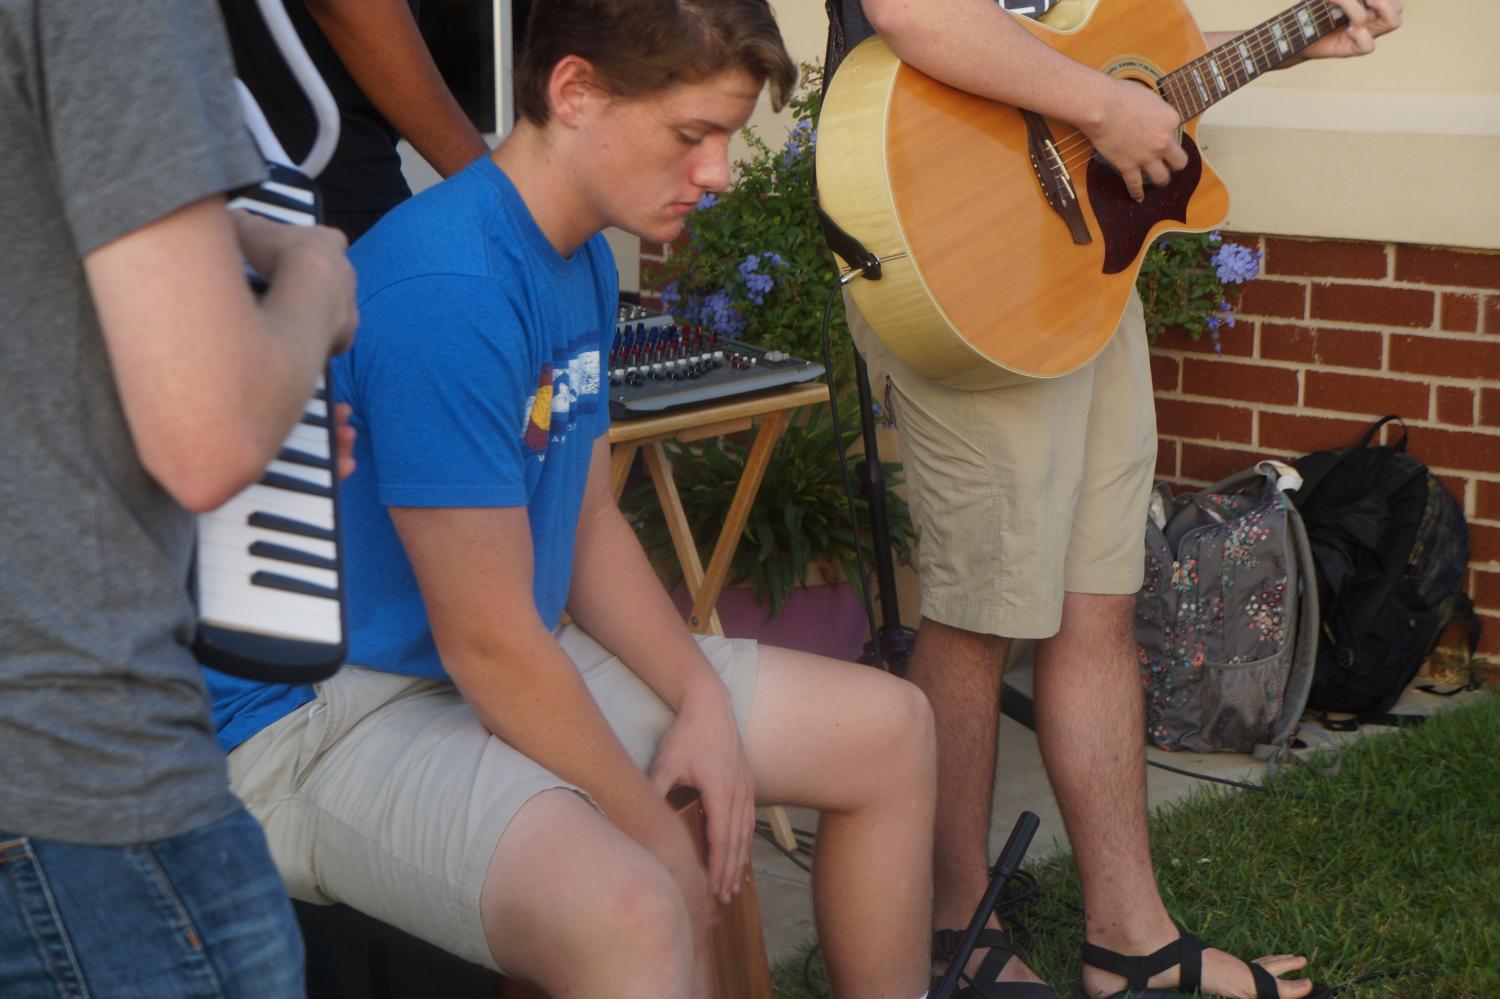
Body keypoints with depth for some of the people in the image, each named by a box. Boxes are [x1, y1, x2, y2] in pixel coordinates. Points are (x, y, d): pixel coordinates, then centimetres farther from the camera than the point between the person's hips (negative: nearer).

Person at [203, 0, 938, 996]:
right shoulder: (444, 290, -26)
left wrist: (704, 700, 0)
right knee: (635, 912, -39)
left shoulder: (583, 260, 6)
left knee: (890, 728, 11)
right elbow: (486, 641, -24)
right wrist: (660, 836, -14)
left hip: (517, 668, 10)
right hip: (325, 714, -10)